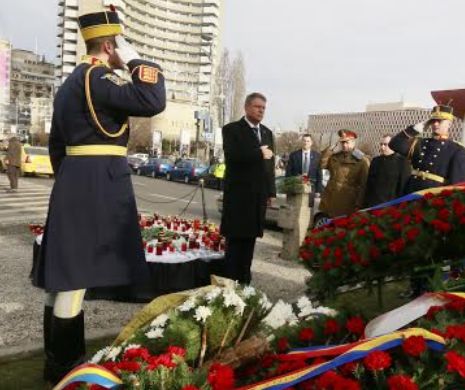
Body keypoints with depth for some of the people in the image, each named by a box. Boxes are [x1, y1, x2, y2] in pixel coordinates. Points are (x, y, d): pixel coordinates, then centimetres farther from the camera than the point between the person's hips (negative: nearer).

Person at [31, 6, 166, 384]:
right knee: (79, 273, -4)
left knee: (64, 272, 12)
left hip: (73, 181, 10)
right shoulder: (97, 76, -11)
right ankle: (65, 364, 7)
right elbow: (152, 101, -22)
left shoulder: (70, 82, 19)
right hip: (99, 182, -10)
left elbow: (57, 145, 22)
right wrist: (136, 60, -8)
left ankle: (58, 358, 23)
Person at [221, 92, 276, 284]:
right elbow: (232, 155, -19)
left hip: (259, 195, 6)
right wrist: (259, 153, -12)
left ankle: (244, 281, 16)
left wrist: (271, 191, 8)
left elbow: (270, 163, 14)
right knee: (235, 240, -2)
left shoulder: (267, 133, 17)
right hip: (238, 194, -5)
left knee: (250, 239, 9)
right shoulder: (232, 129, -2)